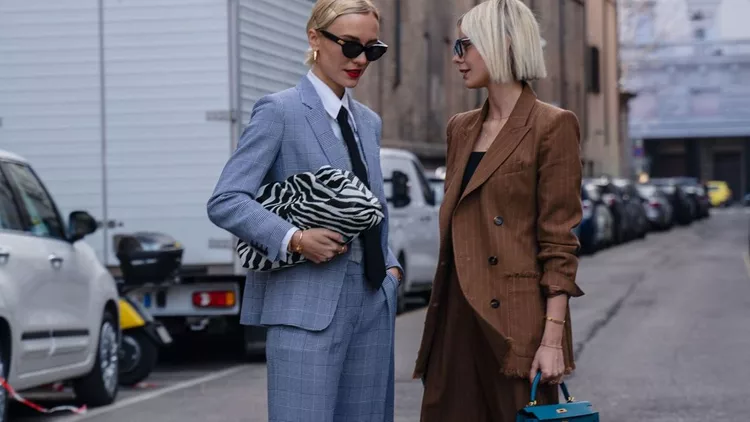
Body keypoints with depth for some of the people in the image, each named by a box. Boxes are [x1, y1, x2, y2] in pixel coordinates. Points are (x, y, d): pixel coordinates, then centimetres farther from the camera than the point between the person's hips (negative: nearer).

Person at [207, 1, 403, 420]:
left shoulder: (370, 122, 17)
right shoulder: (280, 111, -4)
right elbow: (225, 201, -10)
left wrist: (390, 267, 8)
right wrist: (294, 239, -20)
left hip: (373, 304, 7)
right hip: (308, 305, -7)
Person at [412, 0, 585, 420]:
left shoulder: (551, 126, -6)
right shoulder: (461, 128, 15)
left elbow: (559, 241, -9)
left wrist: (553, 338, -15)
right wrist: (441, 319, 15)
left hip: (514, 325, -6)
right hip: (456, 319, 7)